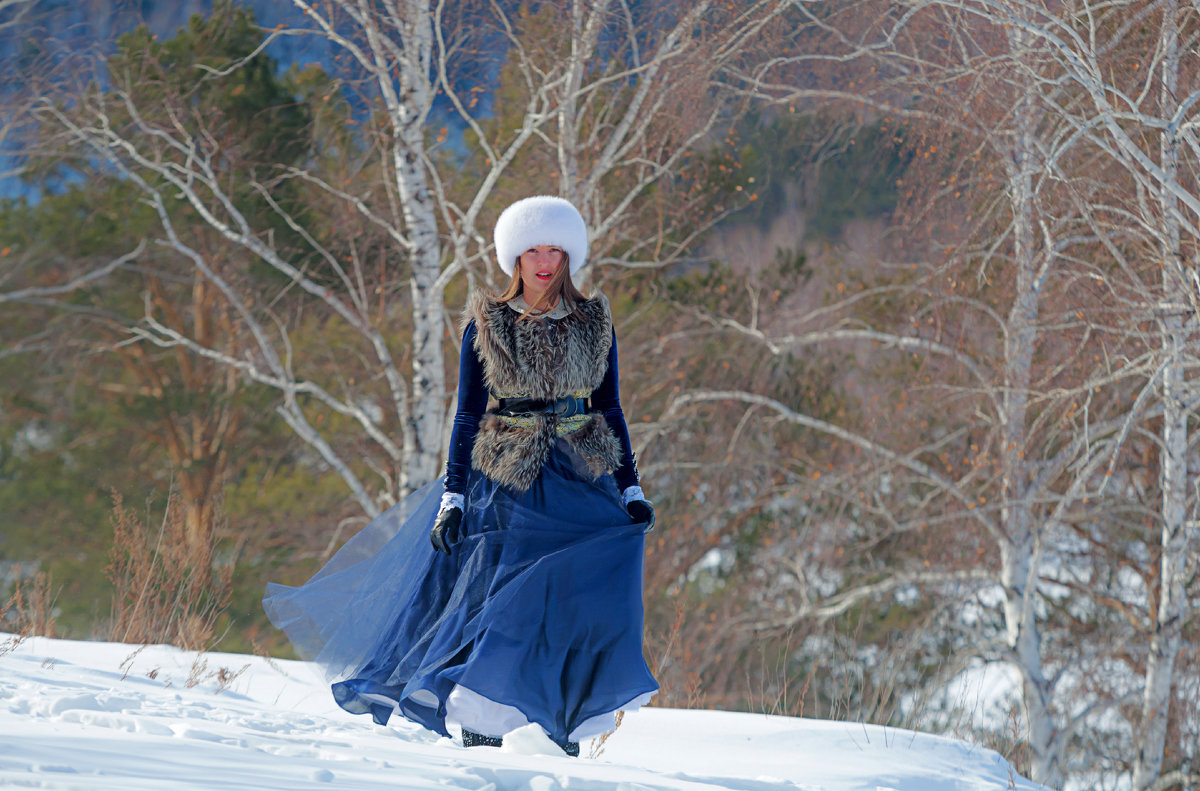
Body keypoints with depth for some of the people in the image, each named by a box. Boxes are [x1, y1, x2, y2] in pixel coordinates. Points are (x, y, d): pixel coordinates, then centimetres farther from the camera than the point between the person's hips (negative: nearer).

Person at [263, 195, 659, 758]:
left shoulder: (594, 324, 7)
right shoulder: (485, 325, 2)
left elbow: (611, 411, 12)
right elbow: (468, 416, 2)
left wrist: (631, 490, 6)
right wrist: (452, 498, -4)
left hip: (582, 482, 2)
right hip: (507, 485, -2)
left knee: (581, 603, -8)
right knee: (498, 602, -7)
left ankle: (564, 733, 0)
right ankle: (479, 734, 1)